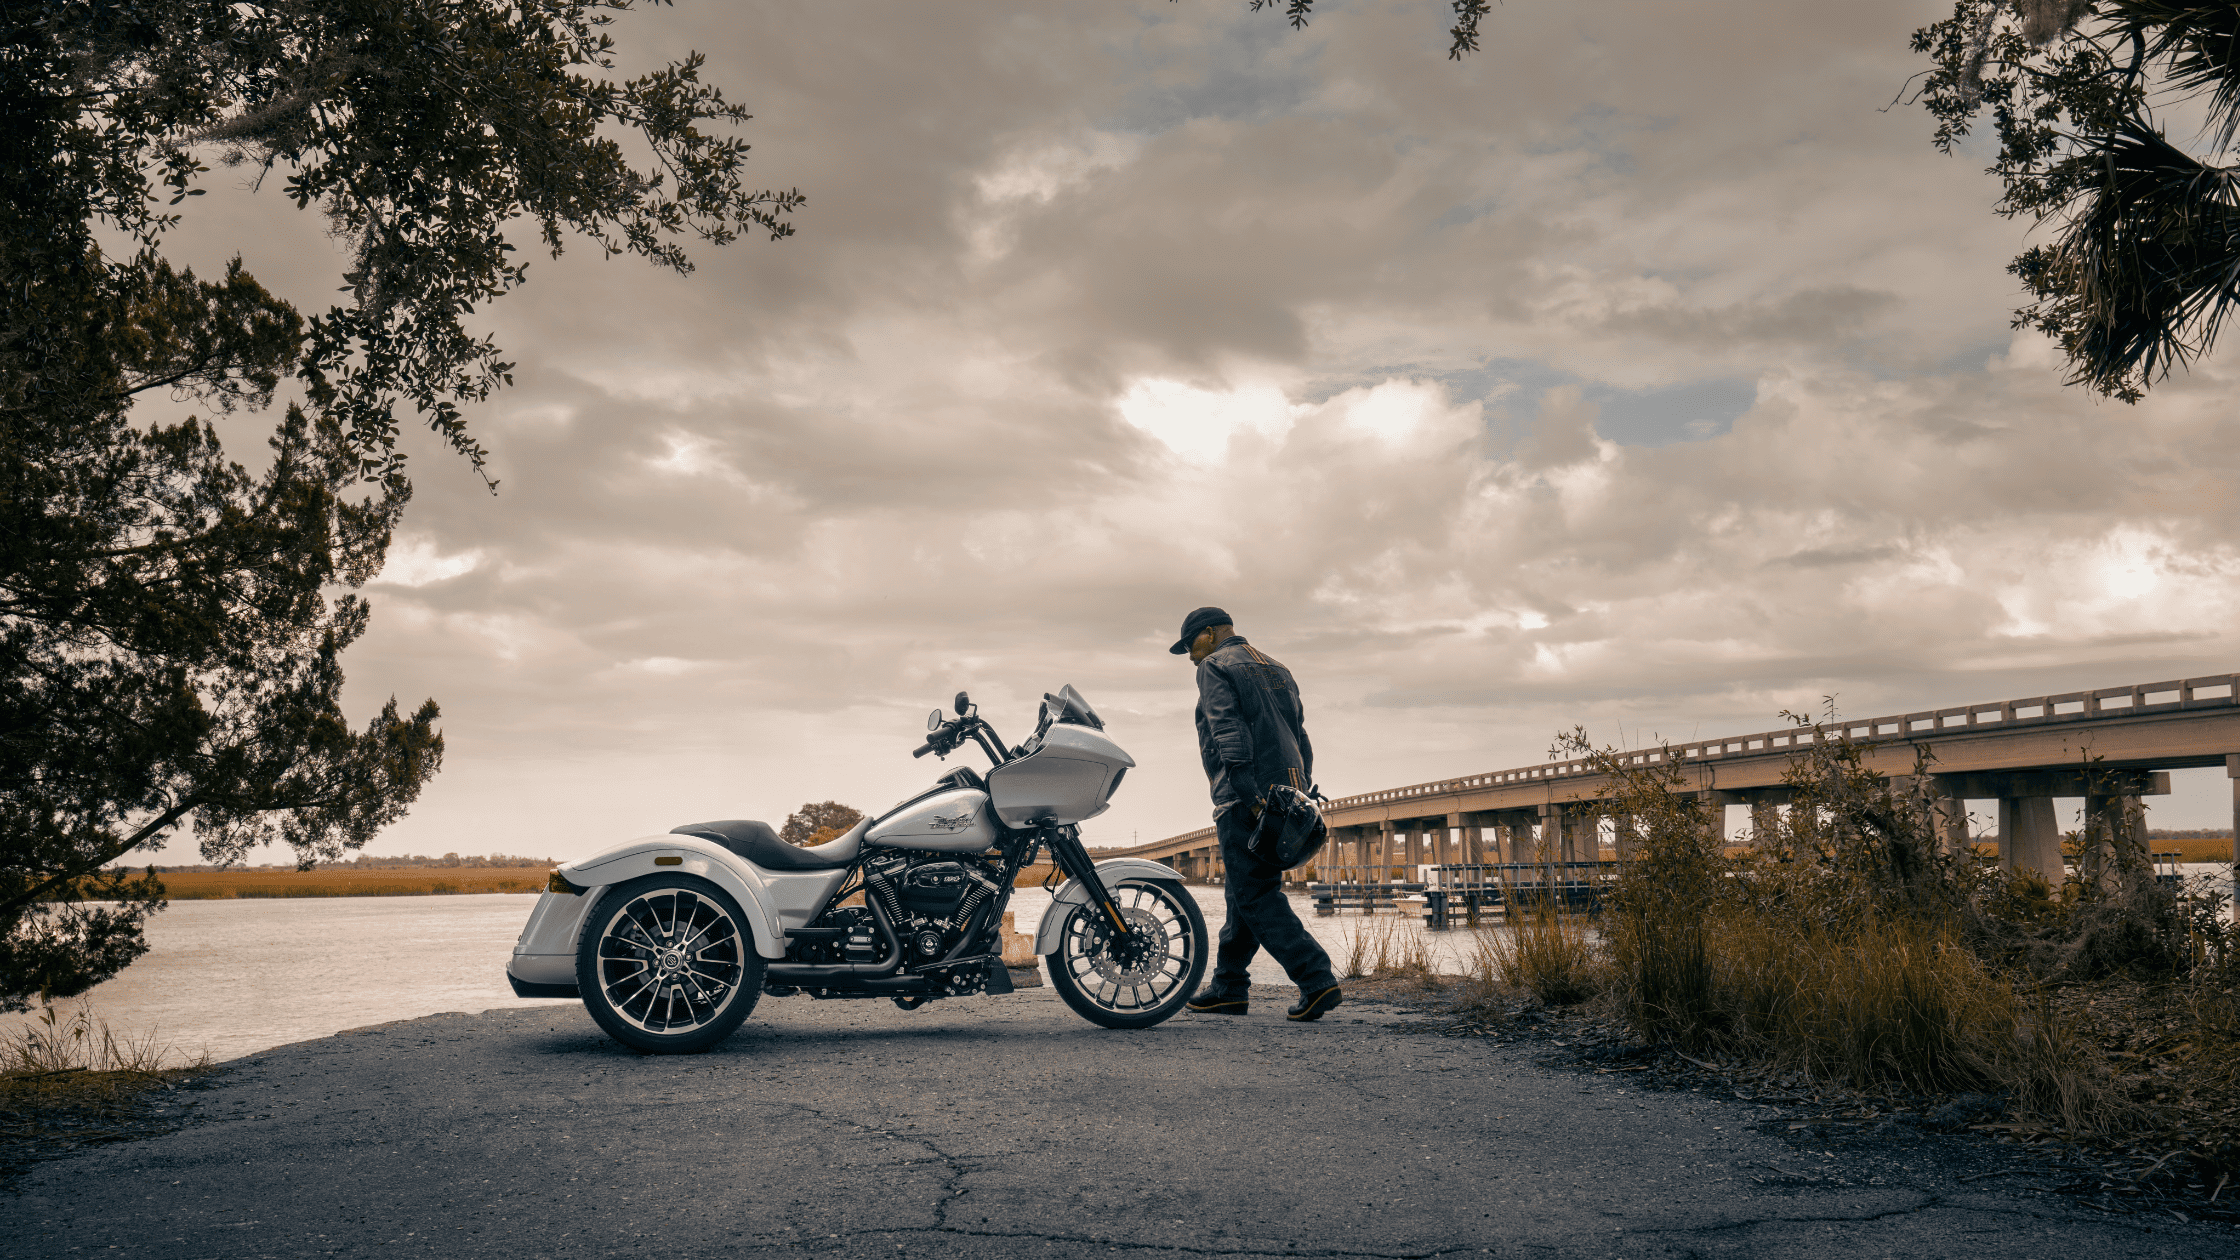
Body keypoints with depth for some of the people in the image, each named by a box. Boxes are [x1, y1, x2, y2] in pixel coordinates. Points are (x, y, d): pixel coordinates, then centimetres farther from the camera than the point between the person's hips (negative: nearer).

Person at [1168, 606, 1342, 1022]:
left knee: (1255, 897, -8)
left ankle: (1317, 981, -16)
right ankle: (1229, 987, 19)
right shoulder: (1276, 669, 24)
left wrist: (1250, 796, -22)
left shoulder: (1215, 667, -1)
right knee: (1244, 892, 14)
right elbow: (1300, 735, 20)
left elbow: (1229, 732, -15)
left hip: (1245, 800, -9)